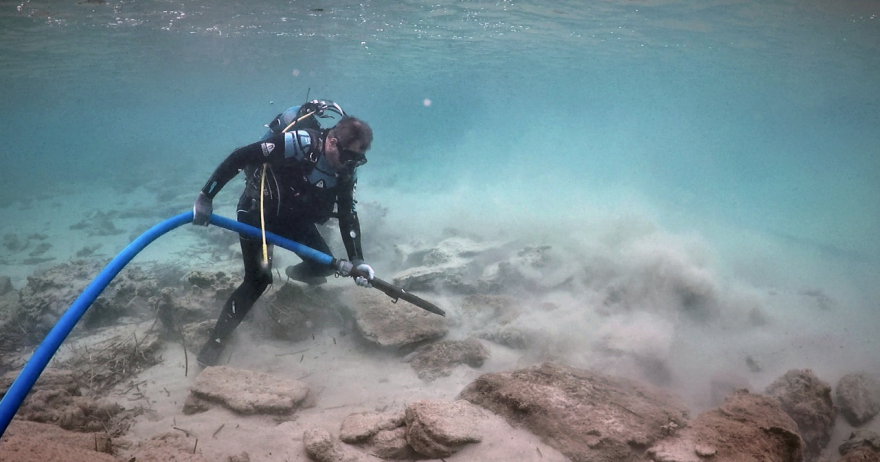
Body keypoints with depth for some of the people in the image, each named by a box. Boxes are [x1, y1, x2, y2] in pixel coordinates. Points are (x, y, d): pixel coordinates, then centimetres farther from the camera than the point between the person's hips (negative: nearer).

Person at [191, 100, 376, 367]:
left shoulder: (346, 170, -12)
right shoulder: (301, 142, -34)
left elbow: (348, 216, -5)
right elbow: (240, 157, -32)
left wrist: (356, 261, -13)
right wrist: (206, 197, -29)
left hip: (294, 216, 6)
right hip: (257, 211, -6)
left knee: (325, 264, 5)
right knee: (258, 280, -13)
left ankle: (298, 273, 43)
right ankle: (212, 347, -1)